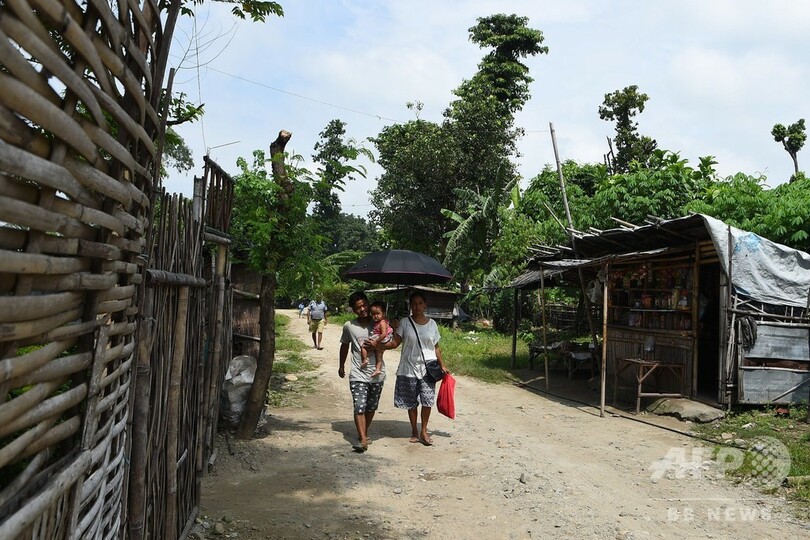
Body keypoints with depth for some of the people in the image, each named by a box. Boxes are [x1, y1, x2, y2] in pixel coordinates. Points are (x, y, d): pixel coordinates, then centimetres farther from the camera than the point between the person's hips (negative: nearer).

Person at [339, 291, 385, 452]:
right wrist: (341, 366, 24)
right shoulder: (349, 326, -2)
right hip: (358, 374, -1)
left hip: (377, 374, 1)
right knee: (359, 407, -13)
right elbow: (345, 345, 15)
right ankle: (363, 440, -13)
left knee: (371, 407, 14)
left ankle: (364, 433, 33)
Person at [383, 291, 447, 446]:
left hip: (428, 368, 1)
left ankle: (424, 430, 10)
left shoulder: (432, 324, 5)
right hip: (409, 368, 0)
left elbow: (436, 347, 11)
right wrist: (377, 345, -23)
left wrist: (442, 365, 7)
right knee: (412, 402, 9)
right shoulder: (405, 323, -2)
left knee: (427, 400, -8)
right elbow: (394, 342, -8)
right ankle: (414, 431, 25)